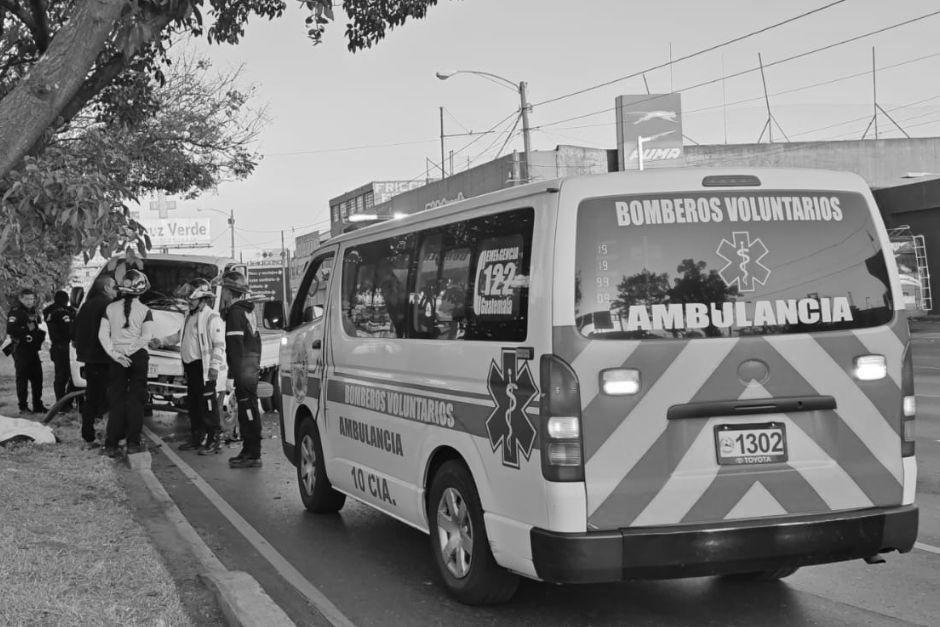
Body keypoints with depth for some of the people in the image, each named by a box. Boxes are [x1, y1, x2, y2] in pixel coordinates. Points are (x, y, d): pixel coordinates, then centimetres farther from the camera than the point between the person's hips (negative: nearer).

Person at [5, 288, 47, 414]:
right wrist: (26, 329, -20)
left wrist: (39, 333, 9)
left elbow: (40, 328, 28)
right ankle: (23, 406, 0)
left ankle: (38, 405, 13)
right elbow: (10, 330, -18)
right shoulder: (15, 312, -7)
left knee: (37, 377, 6)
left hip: (33, 350, 7)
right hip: (21, 350, -7)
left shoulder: (35, 312, 16)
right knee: (22, 378, -4)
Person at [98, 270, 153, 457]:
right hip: (138, 357, -2)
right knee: (135, 401, 4)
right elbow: (147, 337, -14)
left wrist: (115, 354, -6)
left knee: (116, 401, 7)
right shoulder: (145, 310, -5)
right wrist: (129, 351, -11)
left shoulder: (111, 308, 3)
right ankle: (133, 443, 1)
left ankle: (111, 445, 3)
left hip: (117, 359, 2)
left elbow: (103, 335, -3)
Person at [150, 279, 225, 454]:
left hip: (203, 366, -9)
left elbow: (219, 345, -15)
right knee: (192, 403, 15)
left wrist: (214, 366, -22)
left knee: (207, 403, -9)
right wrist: (161, 341, 26)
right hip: (189, 365, 9)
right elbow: (180, 335, 33)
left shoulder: (211, 318, -10)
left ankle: (215, 440, -5)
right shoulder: (189, 316, 18)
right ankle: (196, 436, 25)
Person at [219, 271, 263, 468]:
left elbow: (236, 347, -18)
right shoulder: (248, 310, 18)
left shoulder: (235, 312, -13)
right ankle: (249, 452, 21)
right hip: (253, 368, 10)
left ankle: (253, 454, -6)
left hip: (243, 370, -10)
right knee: (248, 411, 14)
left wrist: (236, 376, -20)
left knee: (248, 411, -8)